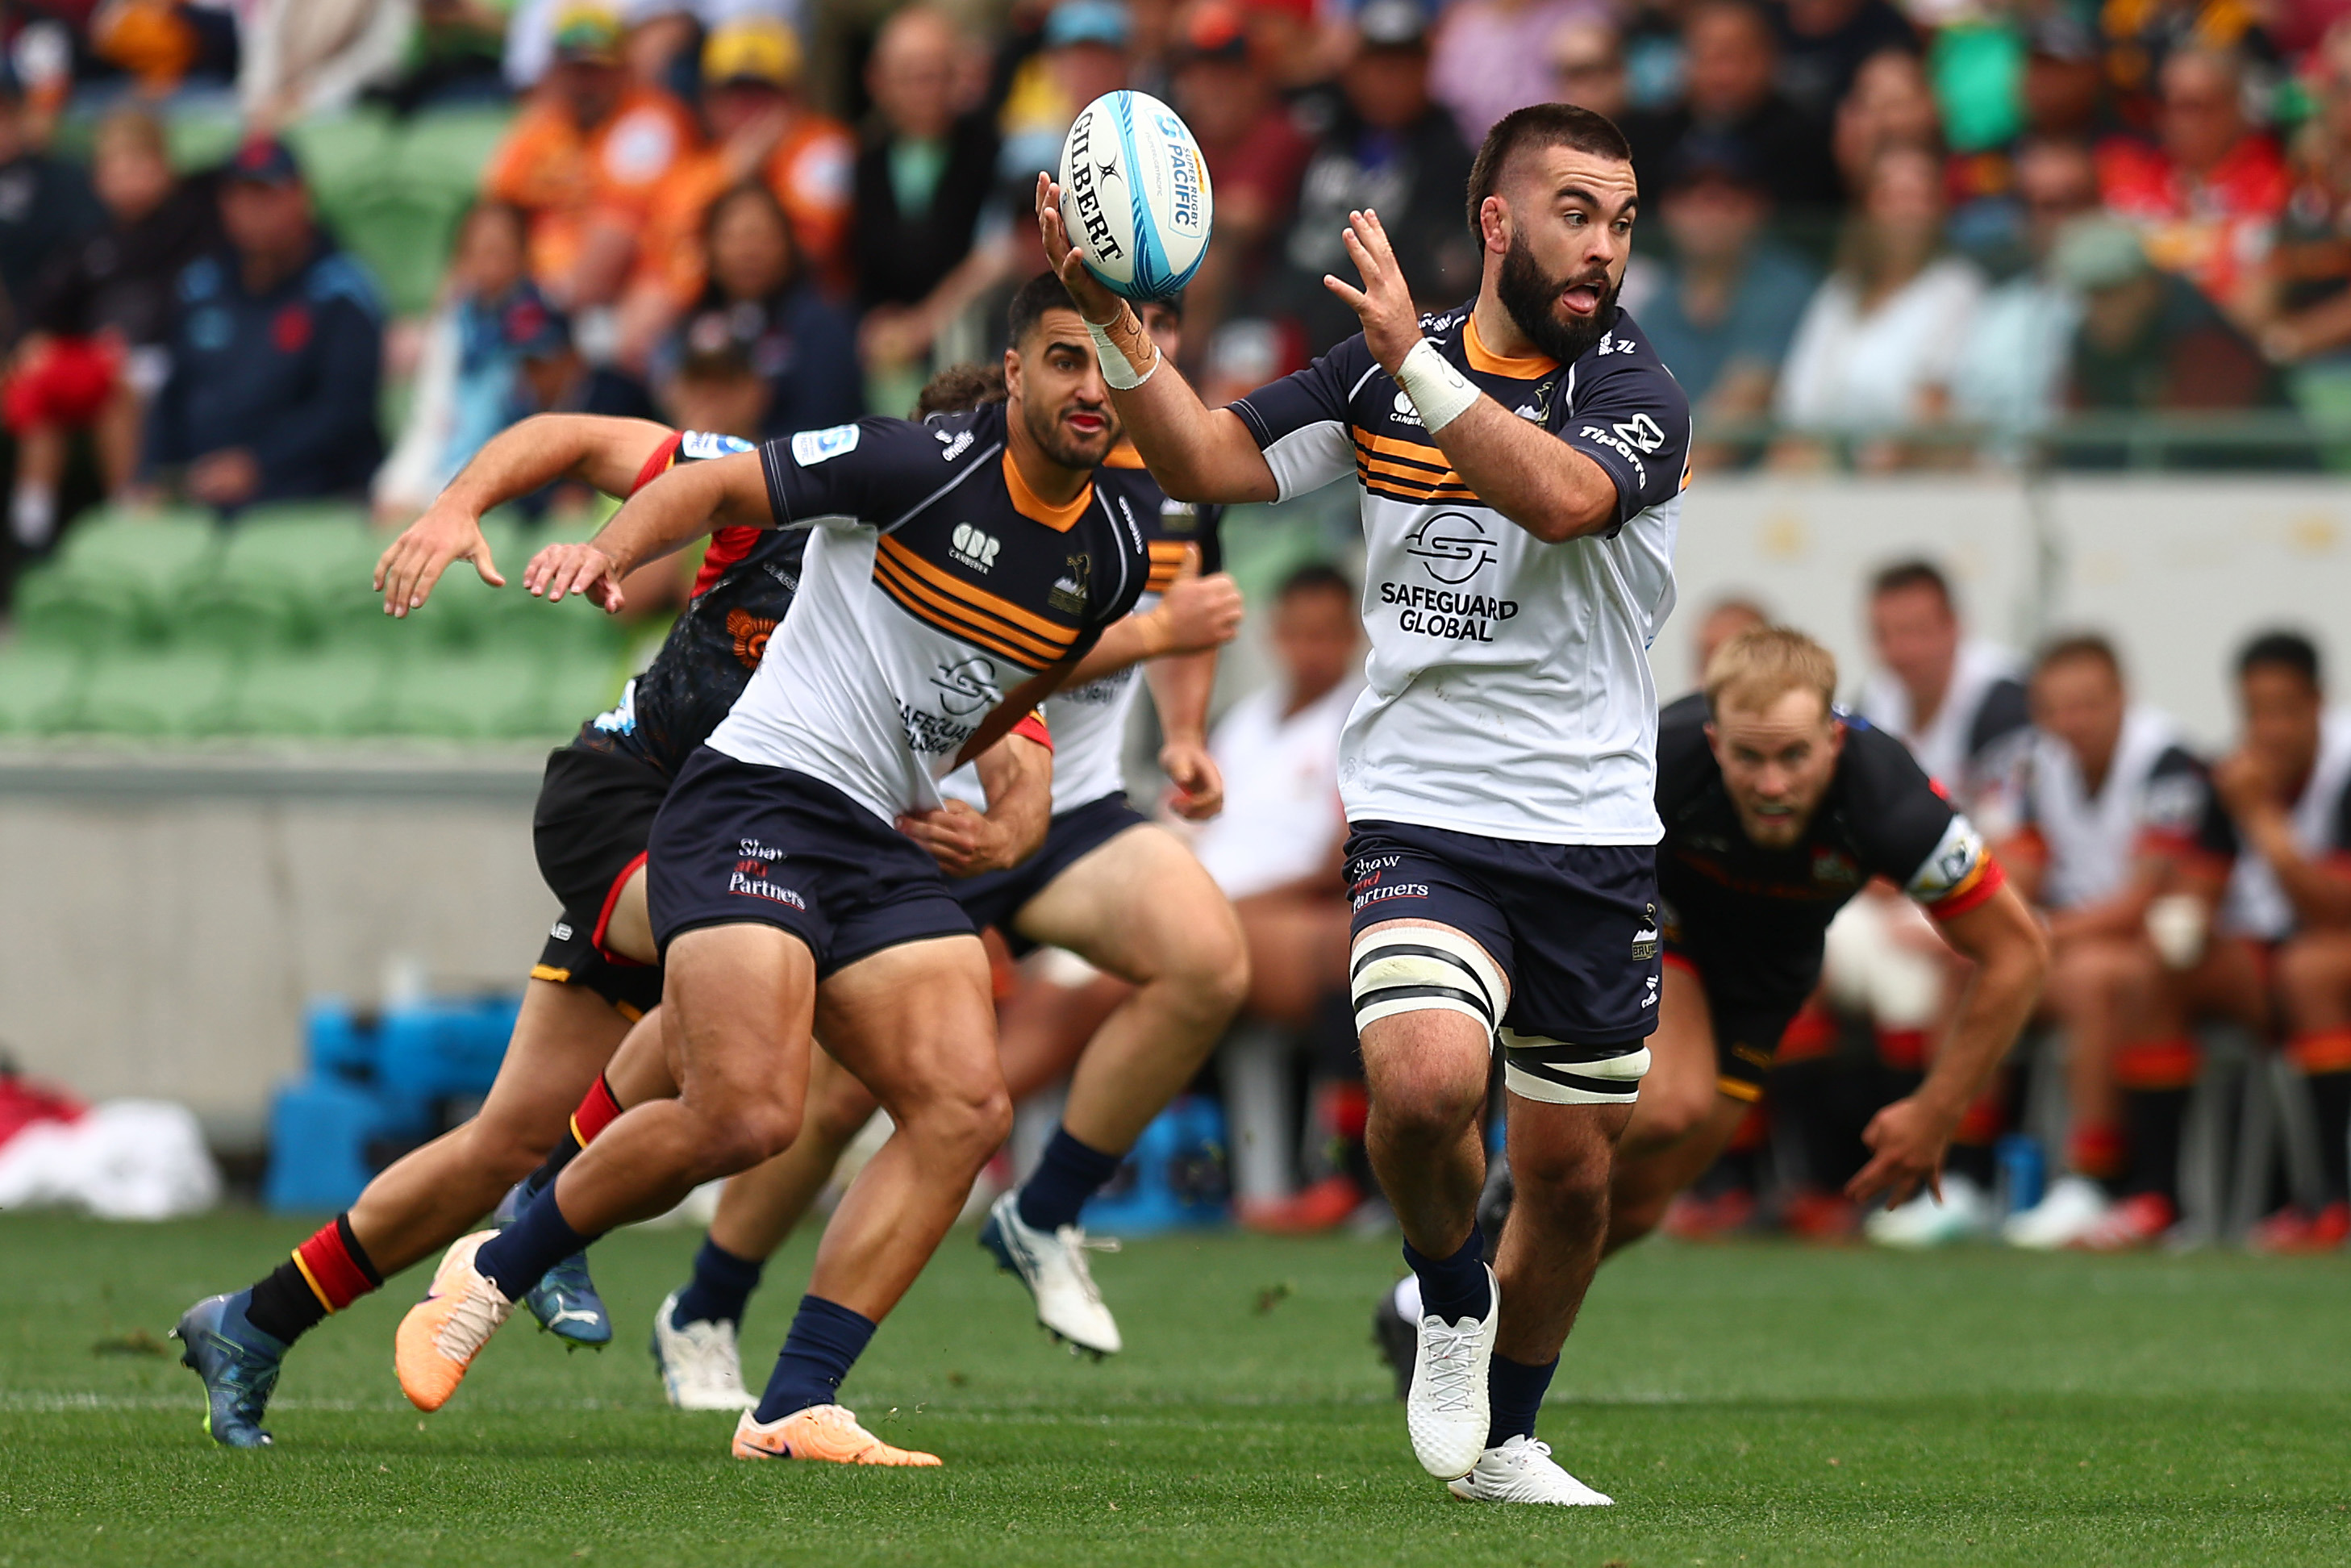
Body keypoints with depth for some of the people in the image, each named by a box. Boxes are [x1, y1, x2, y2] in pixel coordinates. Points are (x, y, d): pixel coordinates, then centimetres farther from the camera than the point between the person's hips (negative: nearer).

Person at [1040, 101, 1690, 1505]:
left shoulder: (1635, 388, -6)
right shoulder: (1385, 371, 5)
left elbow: (1562, 497, -27)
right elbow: (1209, 460, 3)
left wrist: (1416, 359, -37)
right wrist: (1114, 320, -11)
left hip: (1594, 838, 0)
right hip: (1422, 822, 0)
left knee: (1571, 1175, 8)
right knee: (1426, 1082, -27)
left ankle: (1506, 1442, 33)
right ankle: (1453, 1298, 4)